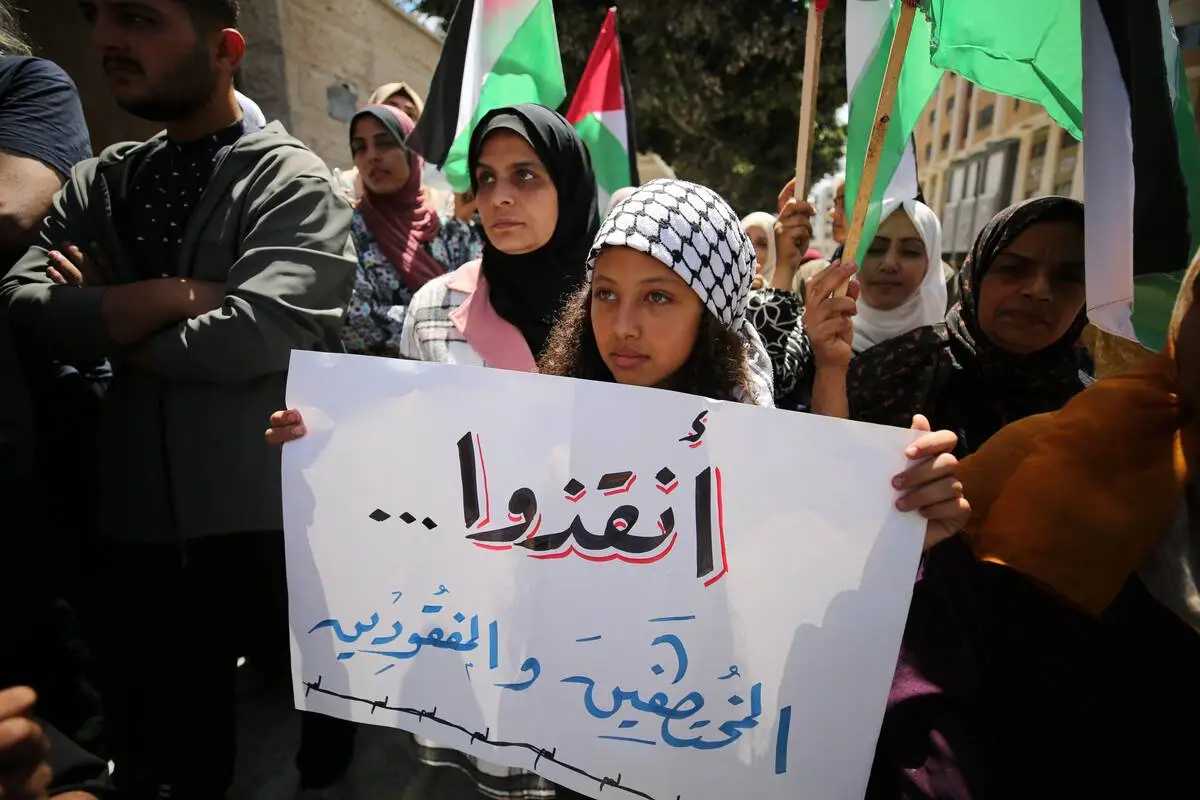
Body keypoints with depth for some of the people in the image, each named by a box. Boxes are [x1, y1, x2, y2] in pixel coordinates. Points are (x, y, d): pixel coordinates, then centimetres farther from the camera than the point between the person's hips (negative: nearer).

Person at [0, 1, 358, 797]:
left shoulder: (292, 181, -6)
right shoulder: (98, 180, 12)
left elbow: (254, 335, -19)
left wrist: (106, 324, -4)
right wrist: (169, 295, -13)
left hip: (276, 513, -5)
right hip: (141, 513, 5)